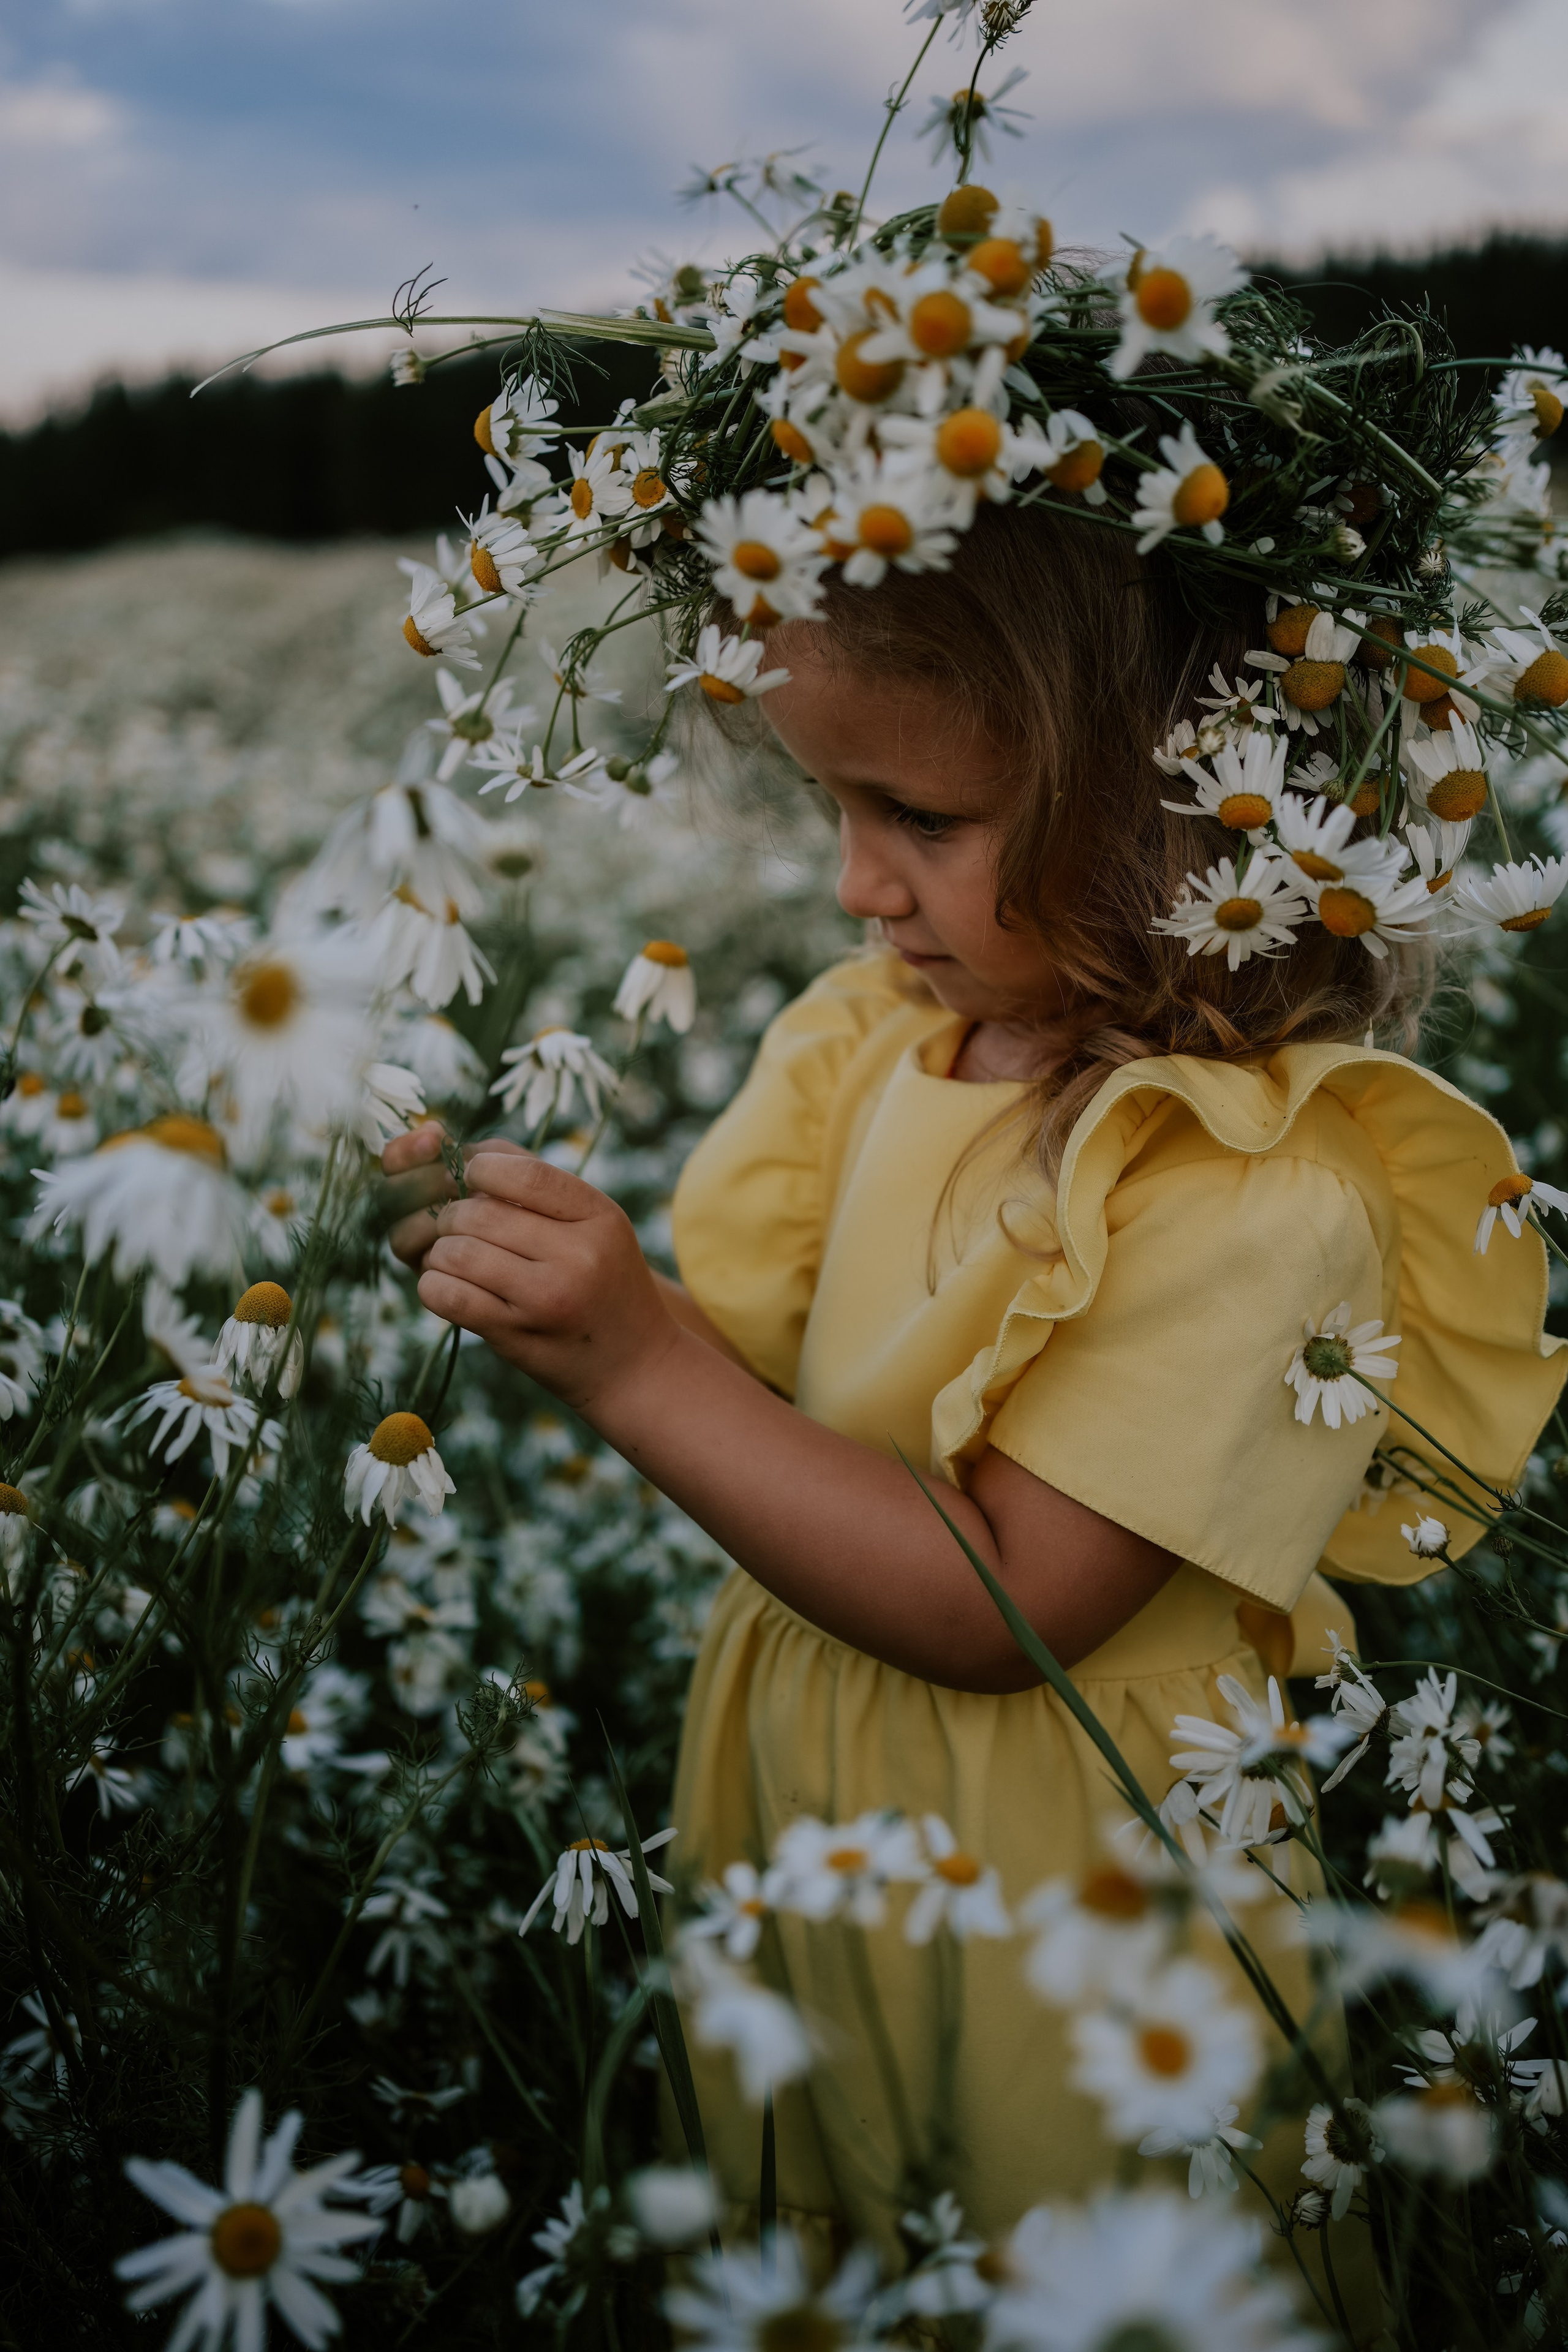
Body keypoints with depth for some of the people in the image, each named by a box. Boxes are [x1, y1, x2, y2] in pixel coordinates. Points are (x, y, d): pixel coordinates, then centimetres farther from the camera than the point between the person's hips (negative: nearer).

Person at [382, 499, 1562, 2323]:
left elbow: (1000, 1605, -26)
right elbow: (752, 1385, 2)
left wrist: (634, 1359, -29)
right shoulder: (883, 1030, -5)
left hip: (1056, 1869, -6)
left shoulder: (1267, 1192, -27)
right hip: (792, 1767, 6)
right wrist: (546, 1276, -16)